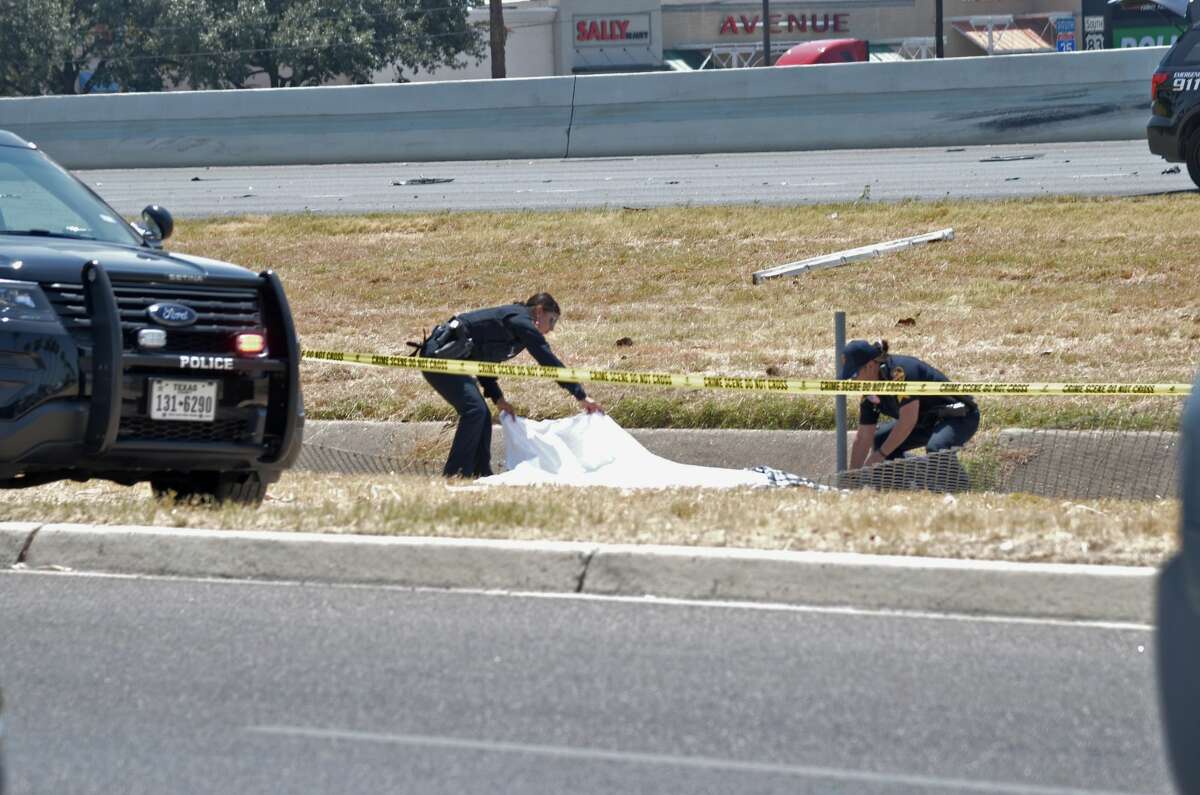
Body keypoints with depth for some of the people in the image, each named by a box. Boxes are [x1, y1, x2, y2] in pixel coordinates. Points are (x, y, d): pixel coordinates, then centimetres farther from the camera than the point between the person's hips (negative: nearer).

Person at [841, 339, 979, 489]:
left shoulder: (899, 371, -29)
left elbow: (907, 421, -31)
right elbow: (863, 438, 2)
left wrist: (880, 454, -24)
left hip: (961, 416, -9)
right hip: (930, 421, 9)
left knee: (936, 448, -37)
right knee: (879, 440, 8)